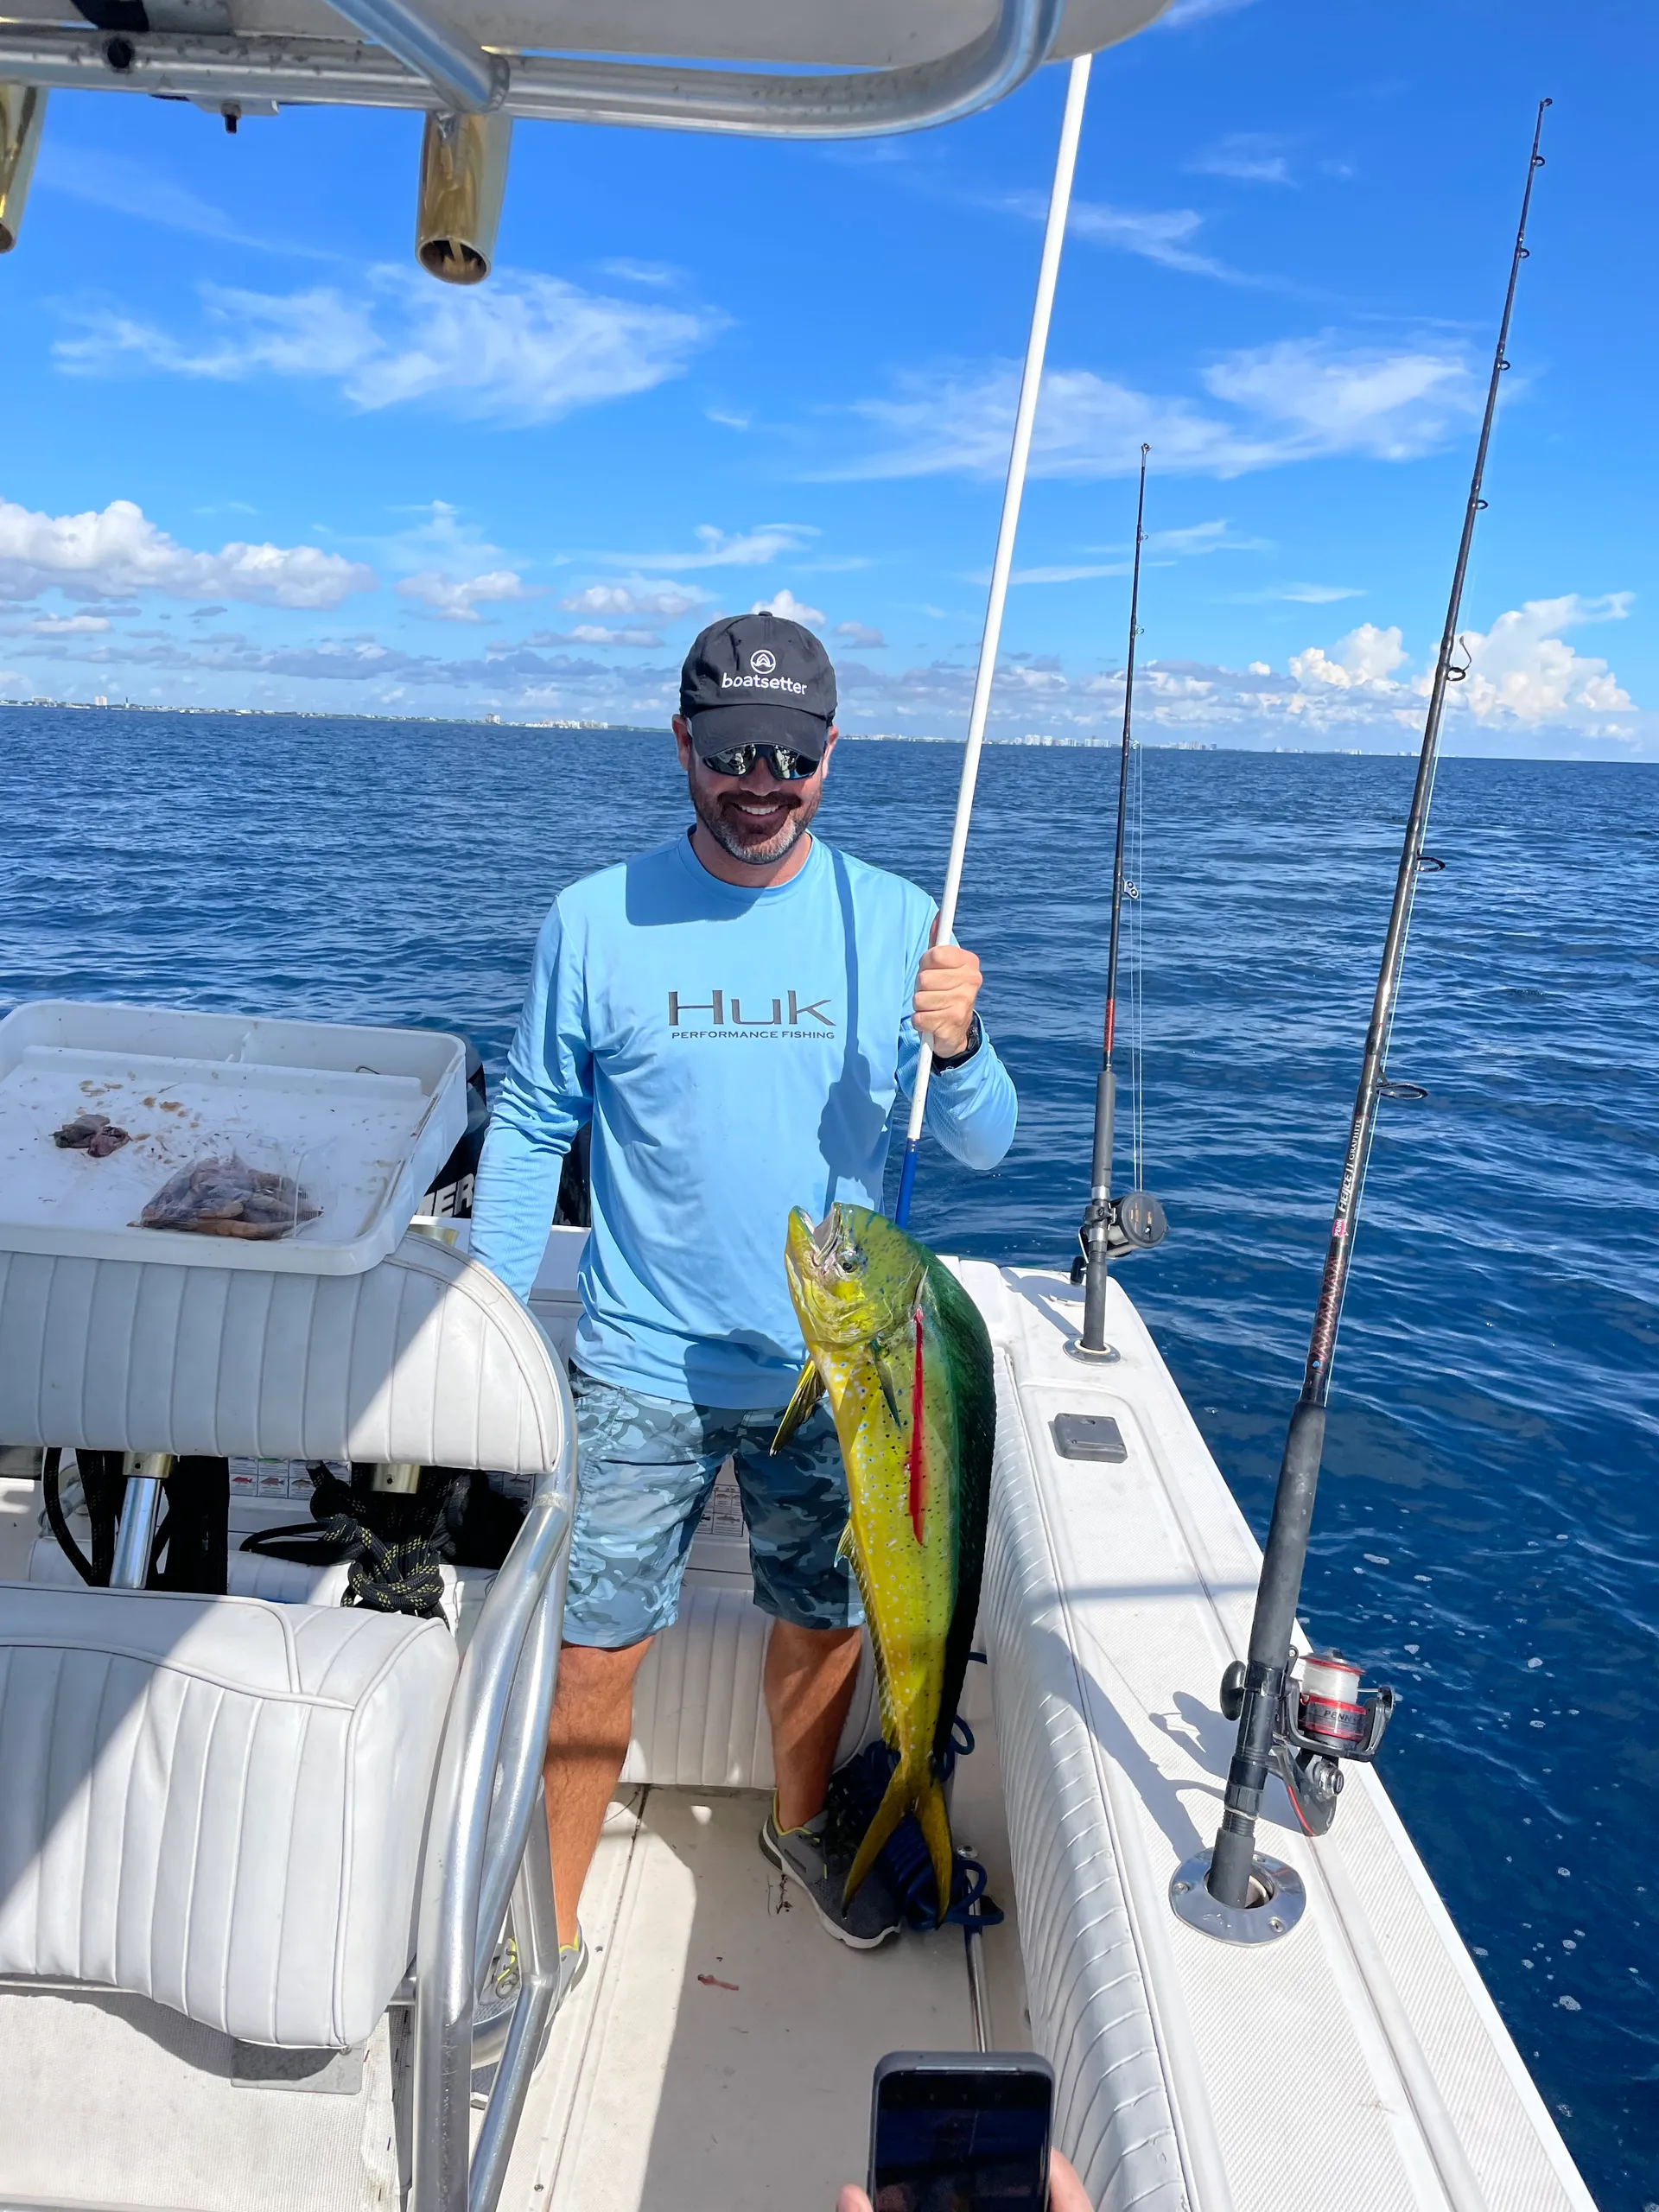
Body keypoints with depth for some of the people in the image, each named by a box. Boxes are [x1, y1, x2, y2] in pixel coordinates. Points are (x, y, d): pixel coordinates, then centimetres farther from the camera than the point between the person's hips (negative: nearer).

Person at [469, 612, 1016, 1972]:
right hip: (645, 1366, -1)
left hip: (835, 1365, 2)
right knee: (597, 1651, 6)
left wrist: (958, 1047, -25)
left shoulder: (898, 926, -5)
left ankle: (801, 1824, 49)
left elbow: (984, 1146, -3)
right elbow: (530, 1131, 1)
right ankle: (548, 1919, 31)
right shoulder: (596, 923, -8)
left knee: (826, 1621, 19)